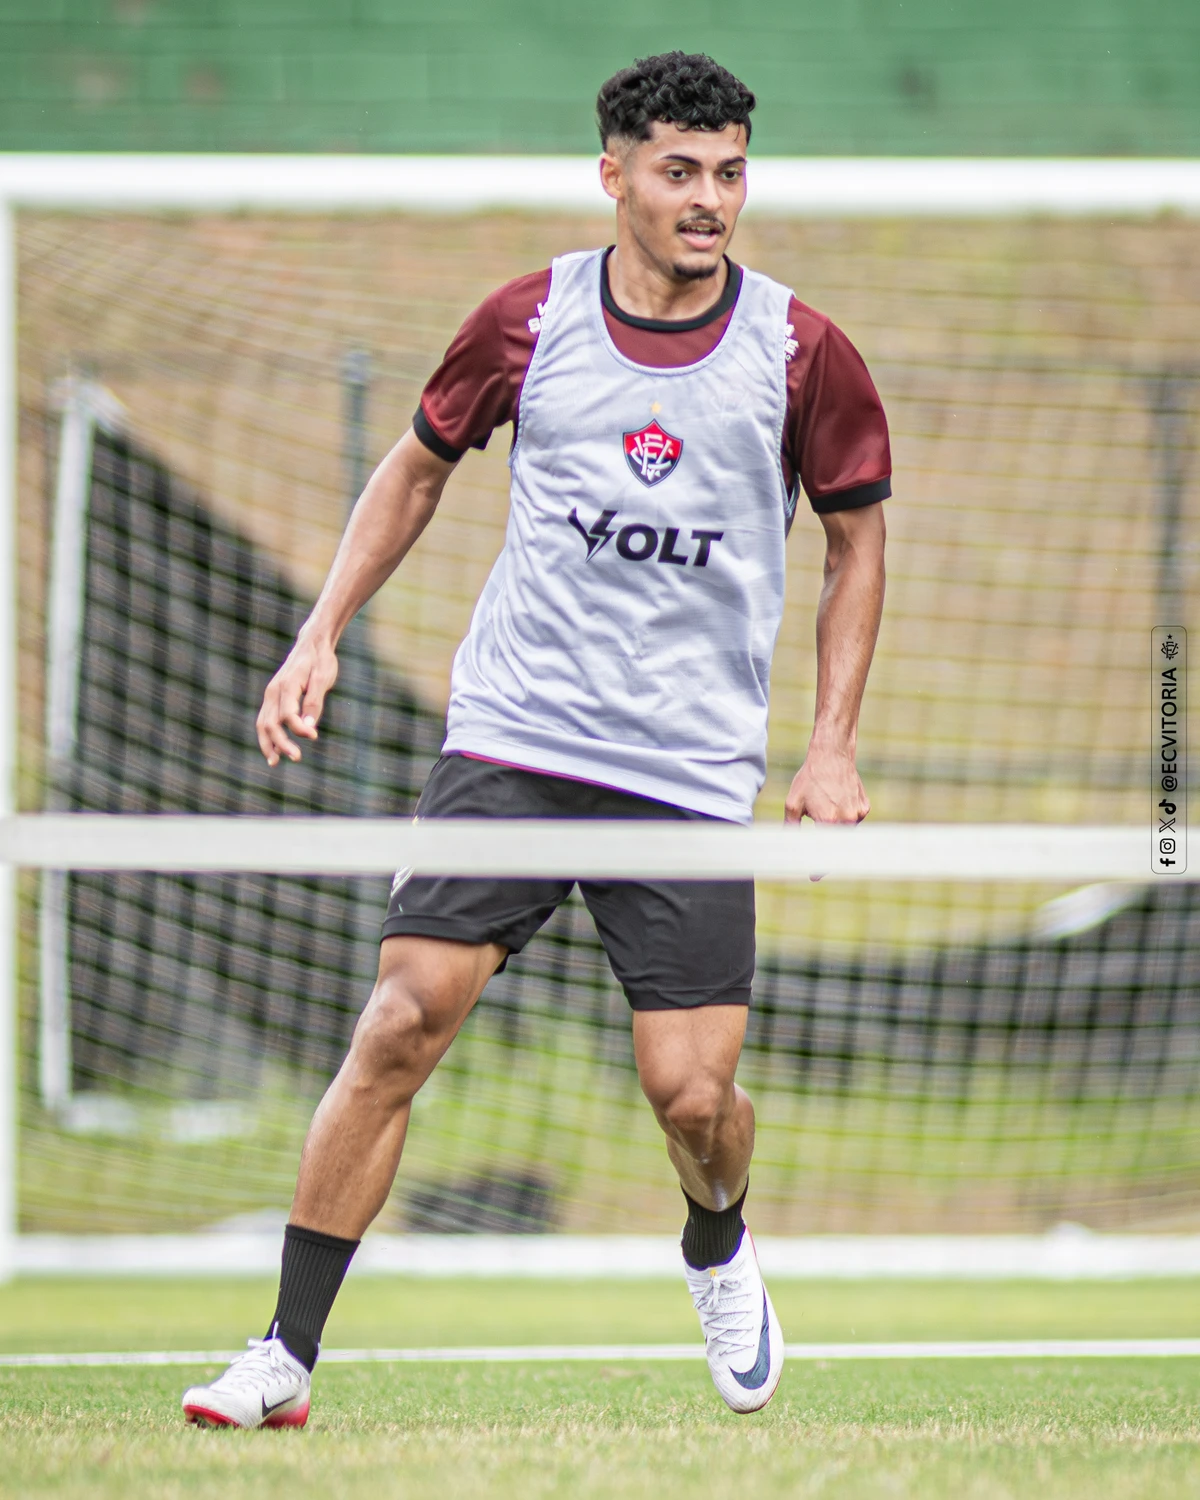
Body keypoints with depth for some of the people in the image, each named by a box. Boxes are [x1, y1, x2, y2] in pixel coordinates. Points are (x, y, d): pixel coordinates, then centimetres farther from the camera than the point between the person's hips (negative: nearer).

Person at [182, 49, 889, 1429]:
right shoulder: (530, 321, 0)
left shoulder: (801, 355, -2)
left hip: (692, 779, 0)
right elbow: (417, 466, 16)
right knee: (403, 1020, -12)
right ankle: (285, 1357, -6)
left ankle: (718, 1249, 32)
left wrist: (832, 745, 2)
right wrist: (321, 635, 8)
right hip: (507, 745, 0)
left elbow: (857, 542, 10)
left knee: (692, 1093, -5)